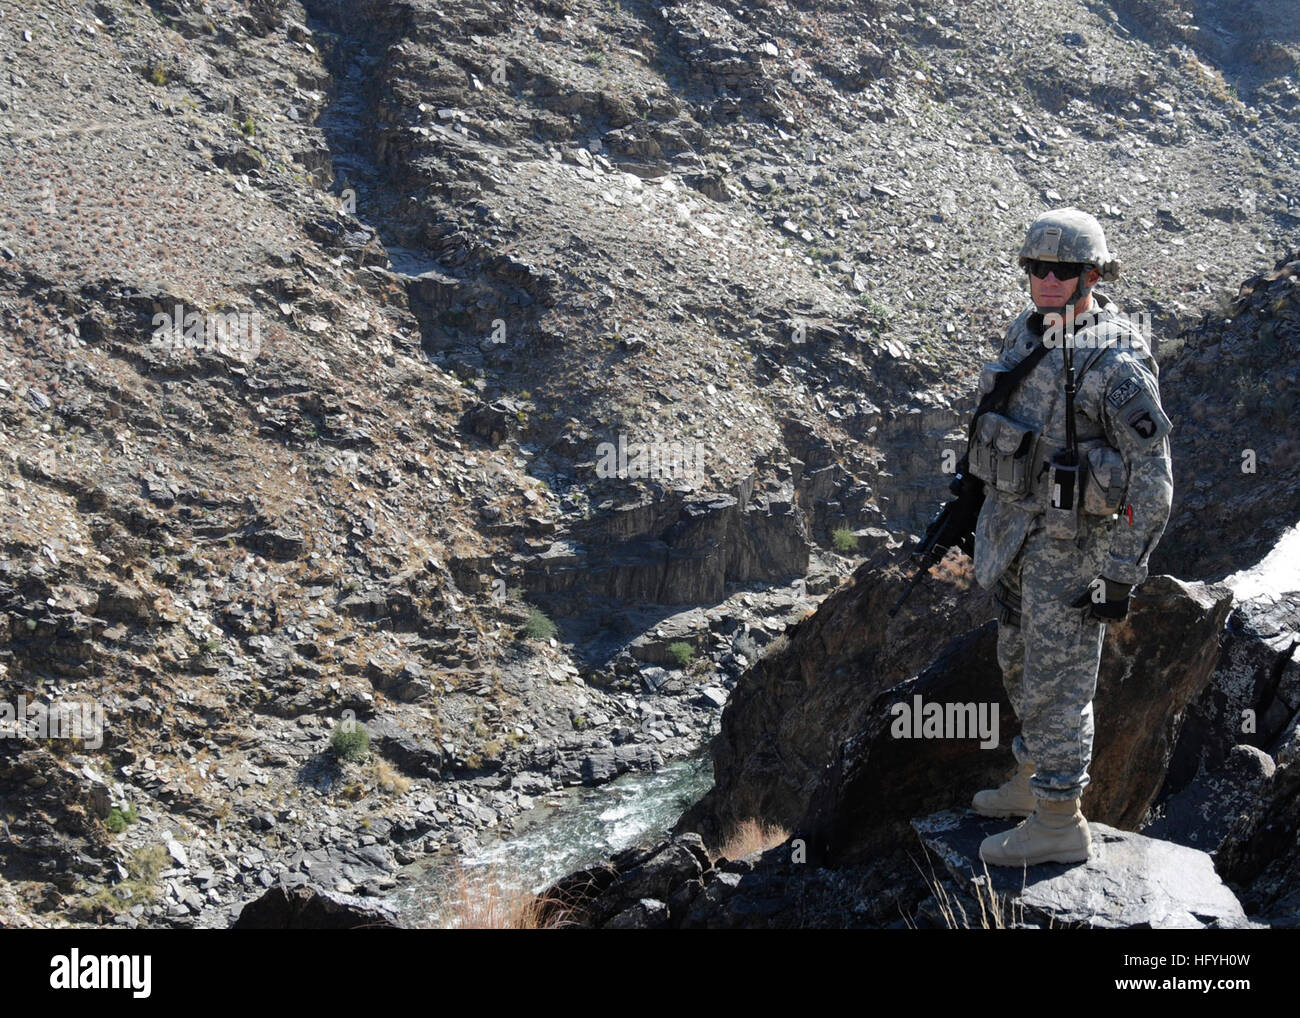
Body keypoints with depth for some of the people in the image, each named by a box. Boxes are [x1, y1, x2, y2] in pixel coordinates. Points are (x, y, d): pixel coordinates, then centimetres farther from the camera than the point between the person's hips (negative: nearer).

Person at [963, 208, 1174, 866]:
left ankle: (1059, 823, 10)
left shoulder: (1120, 364, -22)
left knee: (1056, 681, -1)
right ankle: (1036, 779, 39)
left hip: (1074, 539, -8)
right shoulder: (1026, 333, 3)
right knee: (1022, 663, 21)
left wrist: (1122, 574, -19)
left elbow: (1152, 482, -19)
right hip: (1013, 526, 8)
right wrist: (990, 517, 21)